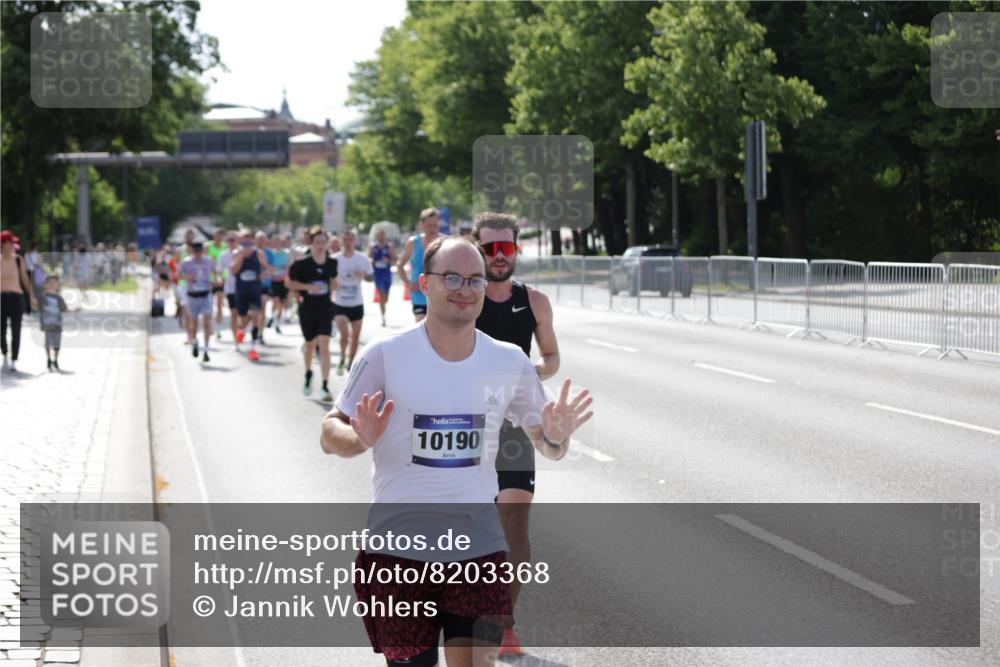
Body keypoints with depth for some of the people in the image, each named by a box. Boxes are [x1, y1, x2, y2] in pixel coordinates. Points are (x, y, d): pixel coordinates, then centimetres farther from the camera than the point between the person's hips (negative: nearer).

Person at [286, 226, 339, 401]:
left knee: (324, 346, -13)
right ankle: (308, 374, 47)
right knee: (310, 344, 17)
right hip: (307, 310, -1)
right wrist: (308, 287, -19)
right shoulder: (302, 263, -12)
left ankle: (325, 387, -13)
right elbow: (289, 282, -6)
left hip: (325, 309, 1)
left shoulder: (332, 263, -3)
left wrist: (333, 287, -6)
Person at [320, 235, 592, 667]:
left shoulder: (510, 363, 3)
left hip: (479, 549, 2)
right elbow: (330, 435, -1)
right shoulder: (386, 355, -5)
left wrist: (555, 437, -10)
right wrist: (361, 440, -23)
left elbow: (545, 446, 14)